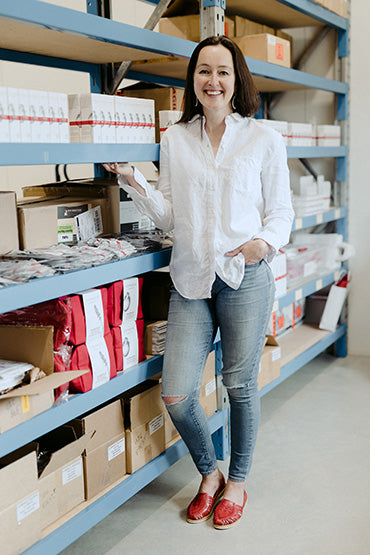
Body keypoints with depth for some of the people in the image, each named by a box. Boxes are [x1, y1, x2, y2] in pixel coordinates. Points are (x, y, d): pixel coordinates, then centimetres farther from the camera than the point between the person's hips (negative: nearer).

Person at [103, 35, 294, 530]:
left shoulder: (265, 139, 2)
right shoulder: (174, 140, 10)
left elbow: (281, 211, 3)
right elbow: (169, 216, 9)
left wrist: (265, 241, -17)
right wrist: (133, 182, -3)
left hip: (245, 277, -2)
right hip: (191, 280, 3)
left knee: (240, 385, 9)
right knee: (175, 394, -1)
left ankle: (237, 481, 33)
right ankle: (209, 473, 28)